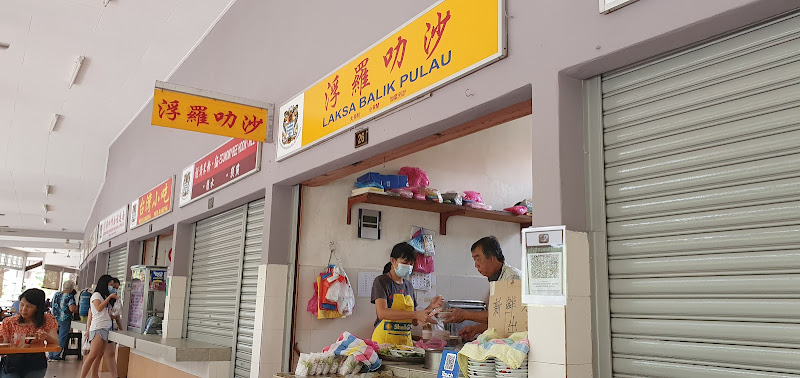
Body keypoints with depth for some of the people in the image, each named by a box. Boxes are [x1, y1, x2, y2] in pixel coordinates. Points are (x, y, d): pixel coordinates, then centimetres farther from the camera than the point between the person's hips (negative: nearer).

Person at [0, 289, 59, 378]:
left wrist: (47, 337, -29)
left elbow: (56, 343, -7)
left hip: (35, 365, -1)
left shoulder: (47, 320, 3)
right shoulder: (9, 322, 6)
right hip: (12, 365, 1)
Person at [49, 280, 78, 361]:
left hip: (55, 319, 6)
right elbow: (72, 309, -23)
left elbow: (53, 305, 21)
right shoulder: (70, 297, -12)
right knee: (61, 338, 2)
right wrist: (77, 308, -3)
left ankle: (51, 356, 16)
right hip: (65, 320, -6)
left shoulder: (56, 294, 8)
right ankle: (56, 356, 3)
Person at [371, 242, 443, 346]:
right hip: (384, 341, -5)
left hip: (406, 341, 6)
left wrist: (430, 308, 1)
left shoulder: (408, 285, 15)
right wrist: (415, 314, -24)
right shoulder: (381, 281, -3)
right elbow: (382, 313, -19)